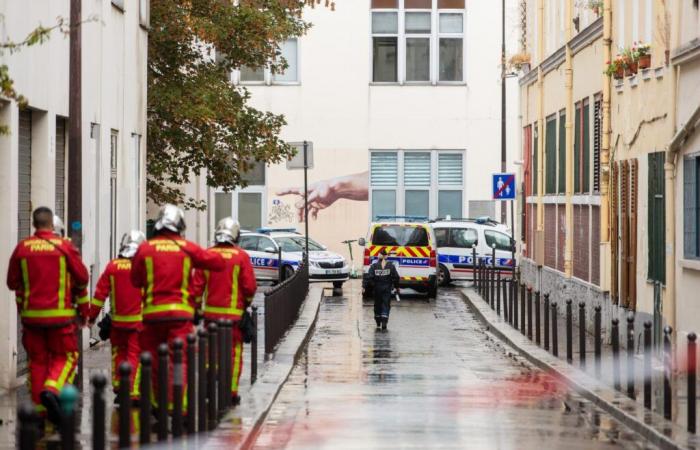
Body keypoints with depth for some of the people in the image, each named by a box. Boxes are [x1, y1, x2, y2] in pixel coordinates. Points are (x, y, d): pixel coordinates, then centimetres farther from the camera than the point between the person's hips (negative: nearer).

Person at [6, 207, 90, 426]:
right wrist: (84, 307, 15)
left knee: (37, 361, 10)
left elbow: (12, 282, 9)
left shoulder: (22, 248, 2)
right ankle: (51, 390, -19)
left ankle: (40, 408, 8)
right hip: (60, 314, -3)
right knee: (65, 356, 7)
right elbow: (82, 278, -1)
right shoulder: (64, 246, -5)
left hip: (31, 314, 3)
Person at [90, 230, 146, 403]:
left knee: (118, 351, 20)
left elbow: (100, 293, -1)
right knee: (135, 354, 0)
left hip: (118, 319, 2)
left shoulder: (112, 266, -4)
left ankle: (117, 384, 22)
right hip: (139, 319, -2)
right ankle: (133, 392, -6)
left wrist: (92, 316, 8)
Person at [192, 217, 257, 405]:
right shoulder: (241, 256, -6)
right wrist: (246, 303, 14)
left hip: (211, 312, 3)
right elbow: (250, 286, -6)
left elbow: (197, 285, 1)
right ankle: (231, 392, 4)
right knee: (234, 352, 4)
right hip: (233, 312, -3)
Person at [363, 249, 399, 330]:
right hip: (387, 288, 0)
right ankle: (384, 322, -12)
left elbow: (369, 277, -10)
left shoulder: (374, 266, -5)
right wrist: (396, 287, 8)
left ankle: (378, 324, 20)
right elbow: (395, 277, -2)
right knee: (386, 305, 3)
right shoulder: (391, 266, -3)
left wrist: (364, 286, -9)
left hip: (377, 288, 1)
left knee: (377, 305, 13)